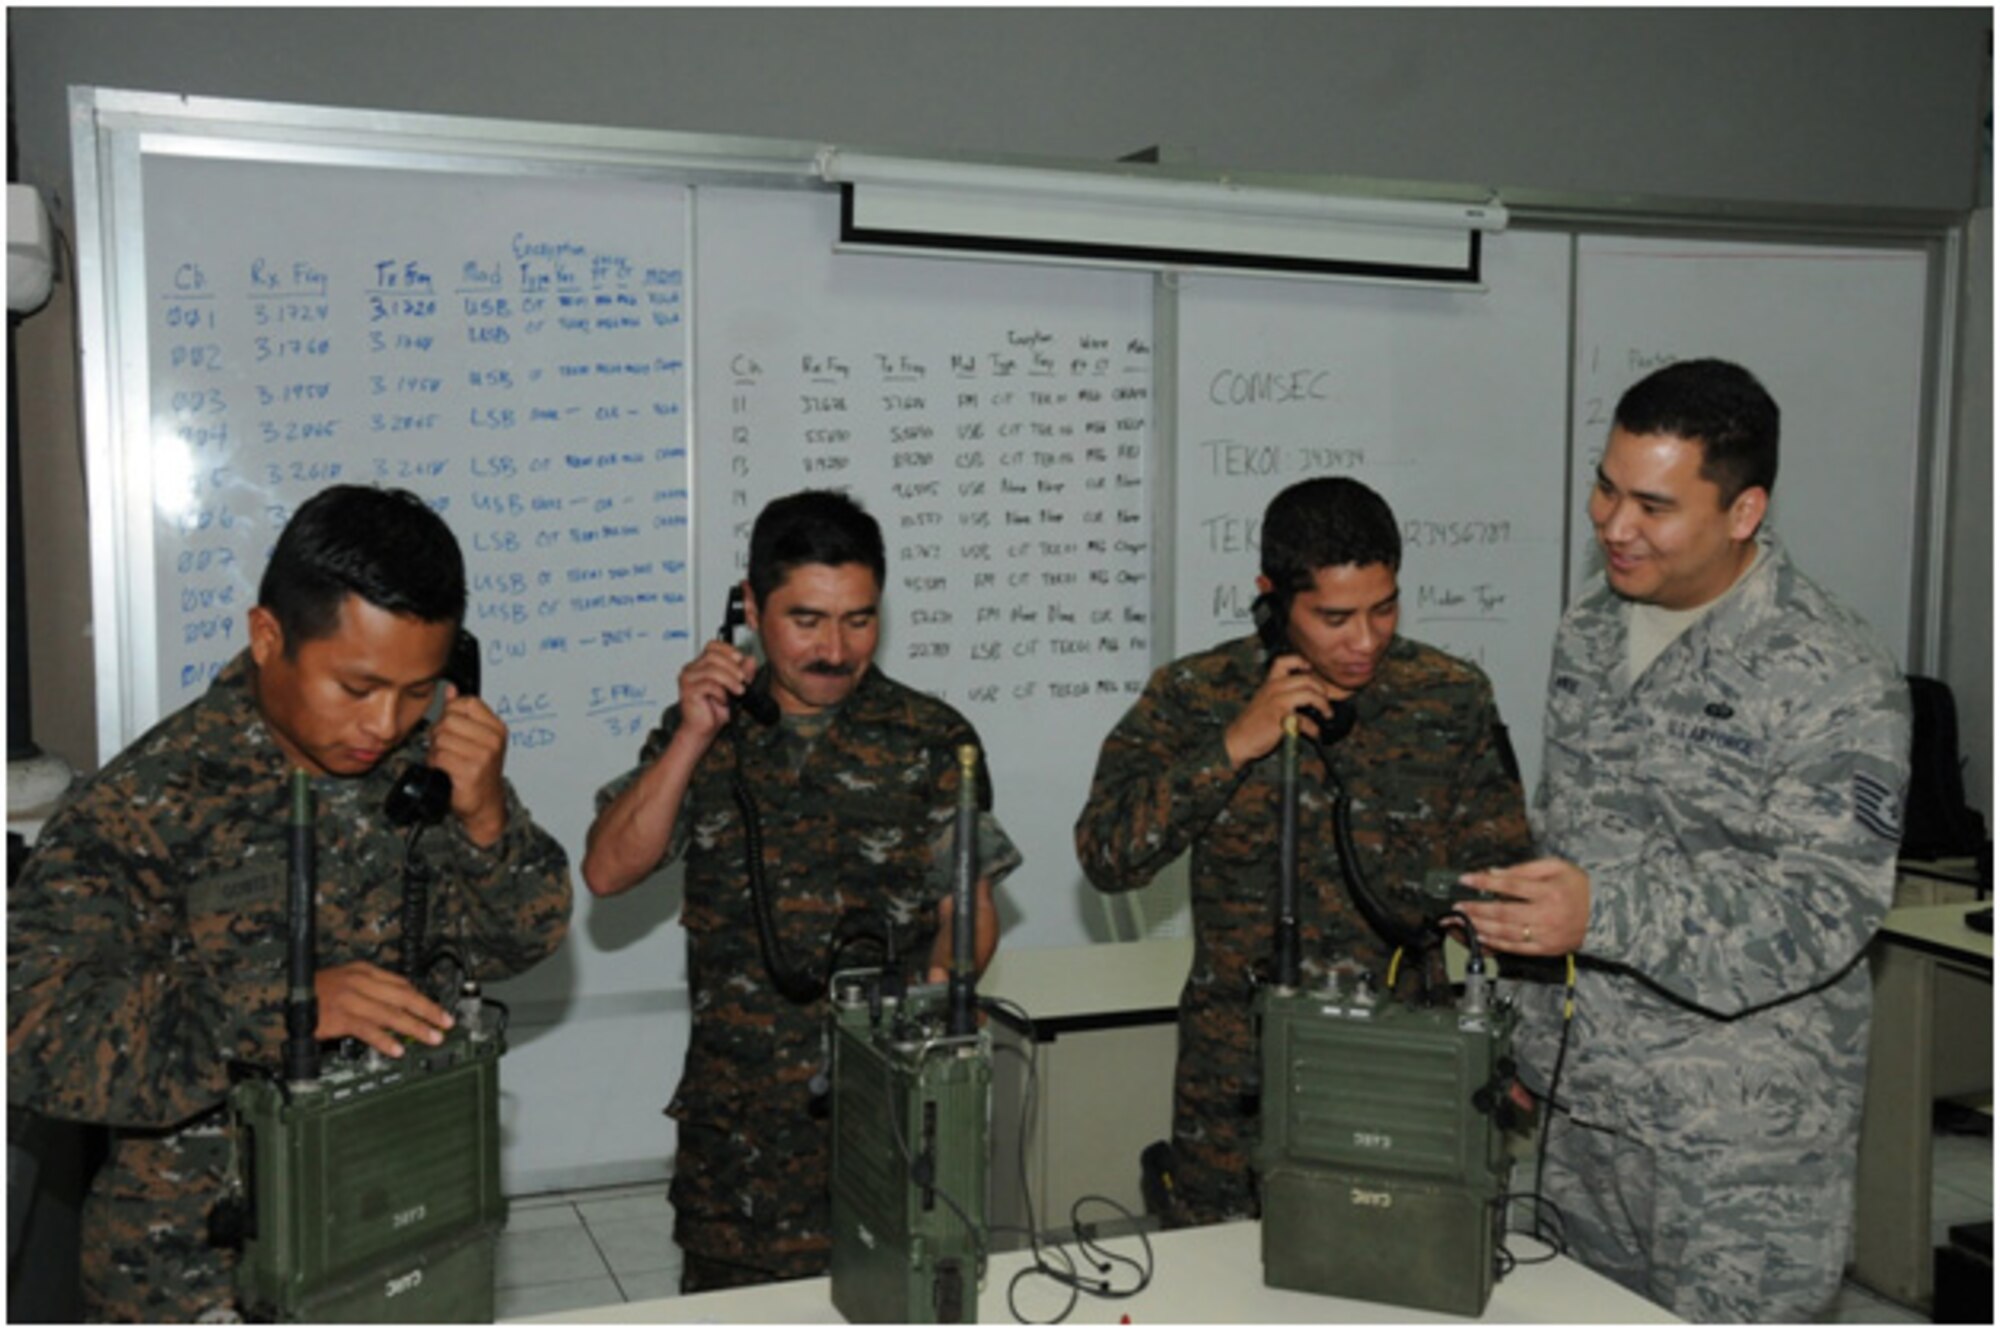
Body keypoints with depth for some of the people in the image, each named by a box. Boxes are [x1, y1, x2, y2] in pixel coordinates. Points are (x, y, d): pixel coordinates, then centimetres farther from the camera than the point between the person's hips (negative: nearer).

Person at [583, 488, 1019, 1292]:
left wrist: (937, 986, -20)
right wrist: (694, 738, -12)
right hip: (735, 1117, 2)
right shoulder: (701, 729, 5)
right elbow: (608, 873, -4)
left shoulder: (931, 741, 0)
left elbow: (970, 911, 1)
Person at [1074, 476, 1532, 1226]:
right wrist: (1233, 747, -20)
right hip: (1238, 1090, 0)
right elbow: (1107, 857, -12)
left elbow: (1498, 878, 5)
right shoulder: (1194, 697, -4)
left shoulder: (1451, 699, 0)